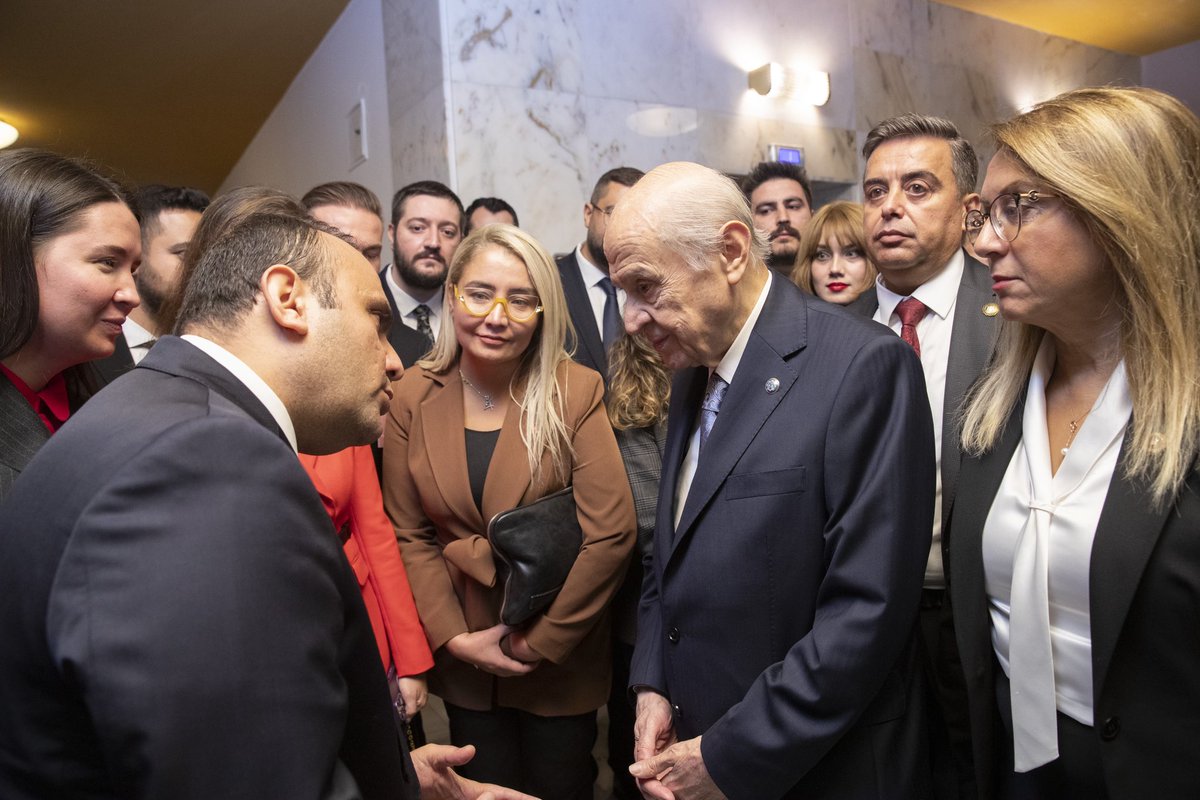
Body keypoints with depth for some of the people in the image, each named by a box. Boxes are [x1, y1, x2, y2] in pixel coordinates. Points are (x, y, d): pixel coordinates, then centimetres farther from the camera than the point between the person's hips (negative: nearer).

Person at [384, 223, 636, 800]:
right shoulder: (412, 397, -7)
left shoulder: (576, 393, -15)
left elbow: (610, 534, -18)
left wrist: (542, 639, -14)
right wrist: (453, 637, -10)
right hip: (463, 660, 2)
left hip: (560, 655, -1)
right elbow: (408, 535, -4)